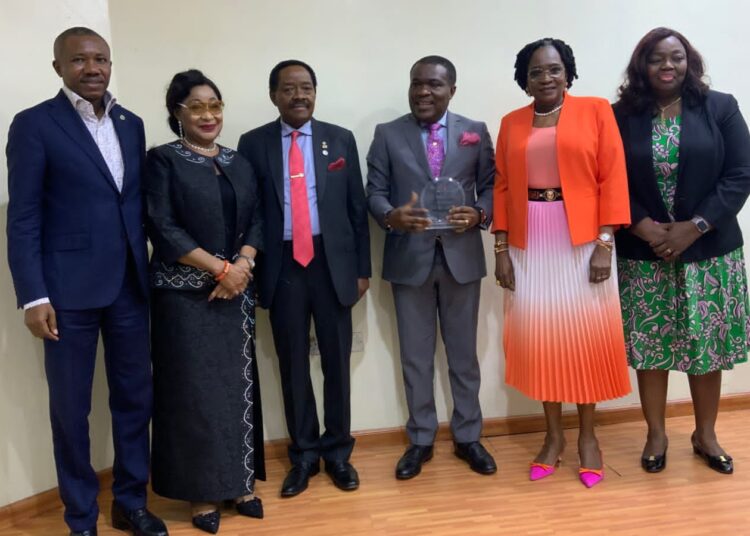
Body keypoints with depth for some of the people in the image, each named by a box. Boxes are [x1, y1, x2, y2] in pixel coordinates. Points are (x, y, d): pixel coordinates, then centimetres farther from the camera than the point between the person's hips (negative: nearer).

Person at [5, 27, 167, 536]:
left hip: (129, 285, 5)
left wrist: (146, 270, 6)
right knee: (70, 407, 8)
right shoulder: (34, 124, -4)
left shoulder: (131, 124, 10)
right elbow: (23, 218, -8)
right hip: (69, 288, -4)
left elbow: (139, 203, 11)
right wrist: (33, 296, -13)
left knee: (135, 397, 12)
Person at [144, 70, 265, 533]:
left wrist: (243, 264, -10)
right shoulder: (162, 161, -3)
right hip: (185, 294, -4)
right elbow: (163, 229, -11)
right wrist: (220, 268, -15)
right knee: (194, 389, 1)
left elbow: (256, 221, 9)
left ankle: (240, 481, 22)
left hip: (237, 292, 5)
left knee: (239, 384, 8)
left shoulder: (240, 163, 12)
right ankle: (203, 492, 15)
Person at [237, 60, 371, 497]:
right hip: (282, 266, 0)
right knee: (293, 365, 8)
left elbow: (357, 207, 5)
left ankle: (338, 452, 24)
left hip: (332, 262, 1)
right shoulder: (253, 144, 3)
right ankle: (304, 455, 23)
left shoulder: (341, 140, 5)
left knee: (337, 361, 8)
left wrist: (363, 268, 3)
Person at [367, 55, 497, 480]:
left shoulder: (476, 132, 6)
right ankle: (421, 440, 24)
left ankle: (468, 437, 26)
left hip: (462, 256, 1)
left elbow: (492, 185, 5)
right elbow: (374, 191, 0)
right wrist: (391, 216, -21)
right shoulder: (388, 134, 4)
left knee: (464, 352, 11)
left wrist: (480, 214, -16)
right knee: (415, 355, 9)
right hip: (409, 257, 0)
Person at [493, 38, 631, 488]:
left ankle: (588, 437, 20)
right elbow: (503, 187, 8)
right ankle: (554, 436, 21)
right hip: (529, 244, 3)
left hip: (583, 241, -2)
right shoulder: (511, 124, 10)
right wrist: (501, 249, 1)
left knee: (586, 335, 4)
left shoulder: (596, 111, 1)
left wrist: (605, 242, -11)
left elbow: (613, 178, -4)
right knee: (539, 336, 6)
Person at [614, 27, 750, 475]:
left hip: (710, 250, 0)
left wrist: (694, 227, -13)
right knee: (649, 345, 6)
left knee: (707, 346, 8)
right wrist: (643, 227, -15)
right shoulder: (623, 116, 2)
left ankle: (706, 434, 28)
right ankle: (656, 434, 24)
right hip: (643, 254, 0)